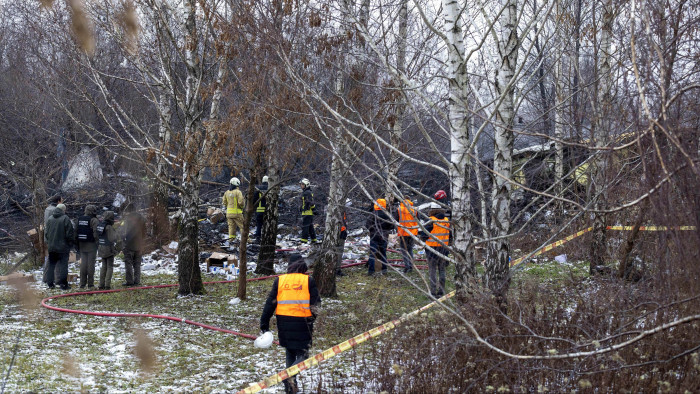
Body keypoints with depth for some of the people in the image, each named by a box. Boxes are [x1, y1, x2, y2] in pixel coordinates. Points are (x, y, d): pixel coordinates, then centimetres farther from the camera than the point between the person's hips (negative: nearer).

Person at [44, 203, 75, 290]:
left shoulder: (50, 219, 6)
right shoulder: (65, 219, -11)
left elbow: (46, 232, 13)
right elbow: (70, 234, -11)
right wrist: (70, 243, 2)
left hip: (51, 247, 5)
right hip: (62, 247, -5)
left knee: (51, 264, 12)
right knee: (63, 265, -2)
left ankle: (50, 283, 14)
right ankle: (63, 284, -4)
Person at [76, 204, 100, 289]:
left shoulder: (79, 219, 8)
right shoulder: (94, 220, -12)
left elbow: (75, 233, 11)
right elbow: (96, 233, -18)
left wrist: (78, 245, 17)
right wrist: (97, 242, -5)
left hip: (82, 245, 6)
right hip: (91, 245, -5)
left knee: (83, 263, 10)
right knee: (91, 263, 0)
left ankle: (82, 283, 10)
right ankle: (90, 284, 2)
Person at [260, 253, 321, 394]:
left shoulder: (279, 280, 5)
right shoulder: (308, 280, -2)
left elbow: (270, 303, 4)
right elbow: (316, 303, 0)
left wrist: (264, 324, 7)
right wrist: (312, 317, 18)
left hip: (284, 321, 3)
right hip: (302, 322, -3)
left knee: (290, 353, 19)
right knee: (302, 353, 3)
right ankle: (290, 376, -23)